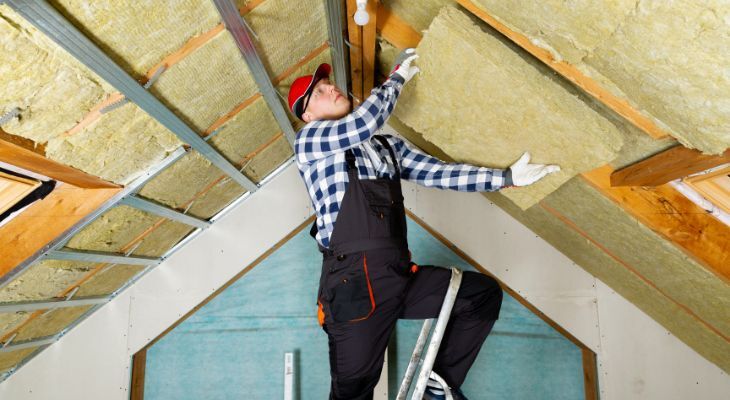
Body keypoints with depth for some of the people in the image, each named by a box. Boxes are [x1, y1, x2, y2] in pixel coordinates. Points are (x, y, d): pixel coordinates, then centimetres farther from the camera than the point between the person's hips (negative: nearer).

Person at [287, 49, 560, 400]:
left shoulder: (387, 146, 22)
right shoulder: (308, 139, 4)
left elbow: (437, 173, 15)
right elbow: (363, 122, -14)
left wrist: (506, 177, 9)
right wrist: (396, 78, 3)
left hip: (399, 275, 6)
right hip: (354, 281, -6)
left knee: (485, 293, 2)